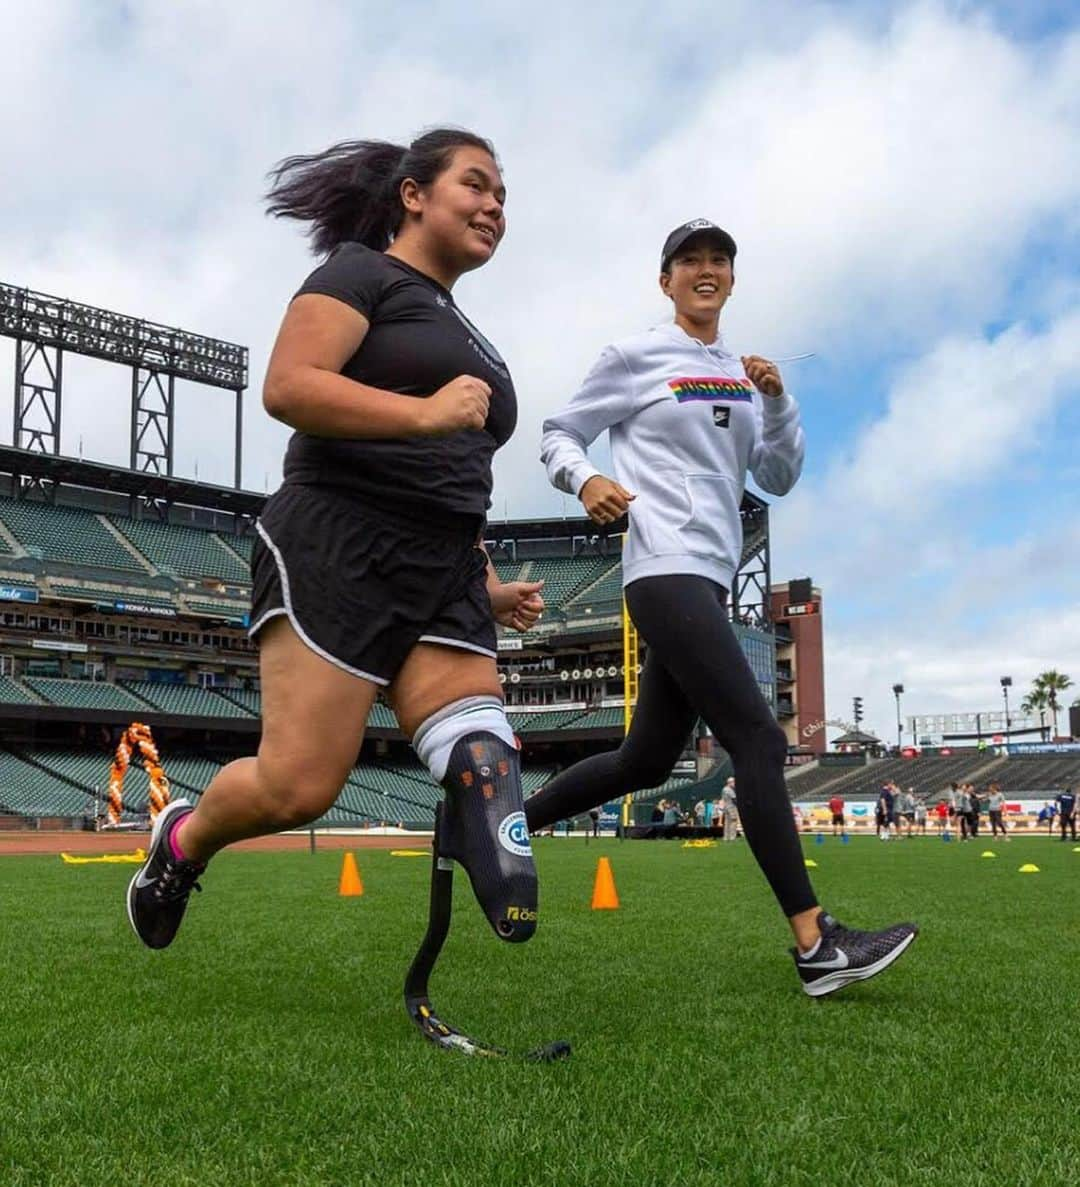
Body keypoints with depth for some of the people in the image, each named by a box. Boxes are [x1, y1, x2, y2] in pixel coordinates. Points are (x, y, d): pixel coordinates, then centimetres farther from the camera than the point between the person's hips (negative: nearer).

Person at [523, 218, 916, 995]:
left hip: (713, 578, 8)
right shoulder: (635, 358, 2)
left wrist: (777, 399, -1)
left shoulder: (744, 376, 18)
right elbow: (559, 436, 7)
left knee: (646, 761, 11)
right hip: (665, 571, -8)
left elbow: (780, 479, 14)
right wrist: (586, 479, -14)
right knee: (758, 738, -16)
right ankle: (814, 943, -16)